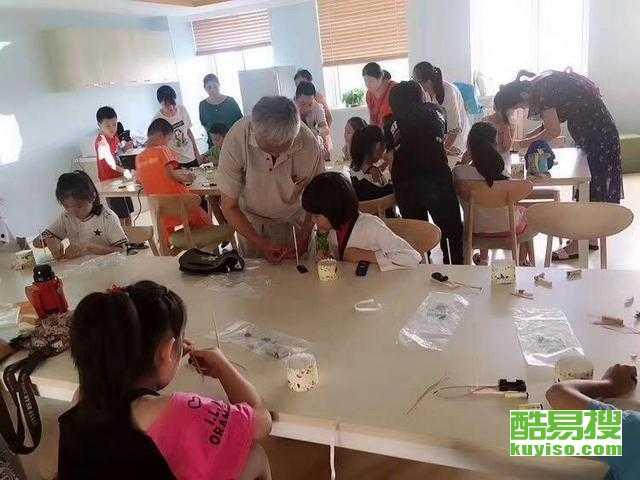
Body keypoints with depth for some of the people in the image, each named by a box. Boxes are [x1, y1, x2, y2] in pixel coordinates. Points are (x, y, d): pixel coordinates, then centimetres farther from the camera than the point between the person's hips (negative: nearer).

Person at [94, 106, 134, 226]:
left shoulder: (114, 137, 4)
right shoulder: (101, 142, -22)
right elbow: (110, 162, -30)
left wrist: (124, 148, 1)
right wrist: (124, 171, -41)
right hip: (110, 181, -8)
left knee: (127, 213, 18)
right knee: (120, 216, -3)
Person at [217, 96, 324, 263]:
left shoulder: (309, 143, -28)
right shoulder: (236, 140, -31)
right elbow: (229, 207, -21)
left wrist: (304, 238, -22)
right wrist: (262, 244, -28)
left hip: (295, 220, 1)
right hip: (251, 221, 0)